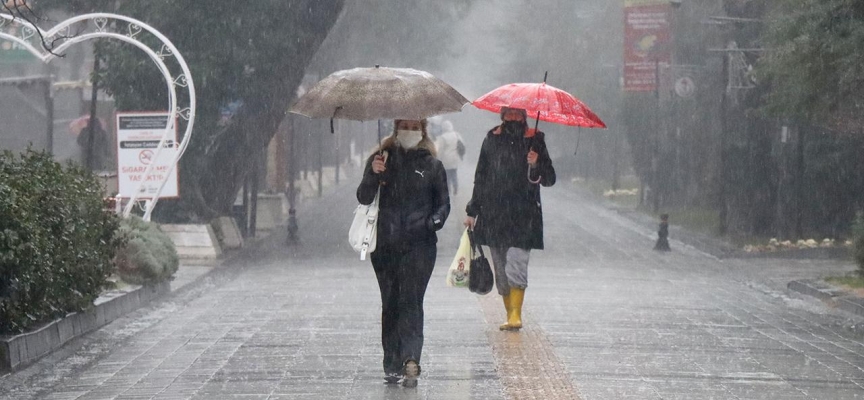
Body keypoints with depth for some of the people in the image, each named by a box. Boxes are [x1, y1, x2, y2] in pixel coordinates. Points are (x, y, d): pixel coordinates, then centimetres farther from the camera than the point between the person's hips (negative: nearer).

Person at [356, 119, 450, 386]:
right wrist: (373, 175, -15)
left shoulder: (432, 165, 9)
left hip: (419, 245, -2)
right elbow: (363, 198, 3)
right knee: (390, 303, 4)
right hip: (385, 245, 2)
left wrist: (435, 220, -8)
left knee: (411, 300, -14)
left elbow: (444, 202, 13)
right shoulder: (381, 159, 10)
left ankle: (410, 360, -24)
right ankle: (392, 365, 9)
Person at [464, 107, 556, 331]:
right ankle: (510, 314, 13)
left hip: (523, 215, -3)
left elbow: (549, 179, 5)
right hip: (494, 214, 3)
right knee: (501, 269, 5)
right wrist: (473, 211, 15)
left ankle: (516, 314, -18)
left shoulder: (534, 140, 4)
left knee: (515, 265, -17)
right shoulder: (492, 139, 12)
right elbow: (480, 177, 18)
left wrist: (536, 166, -15)